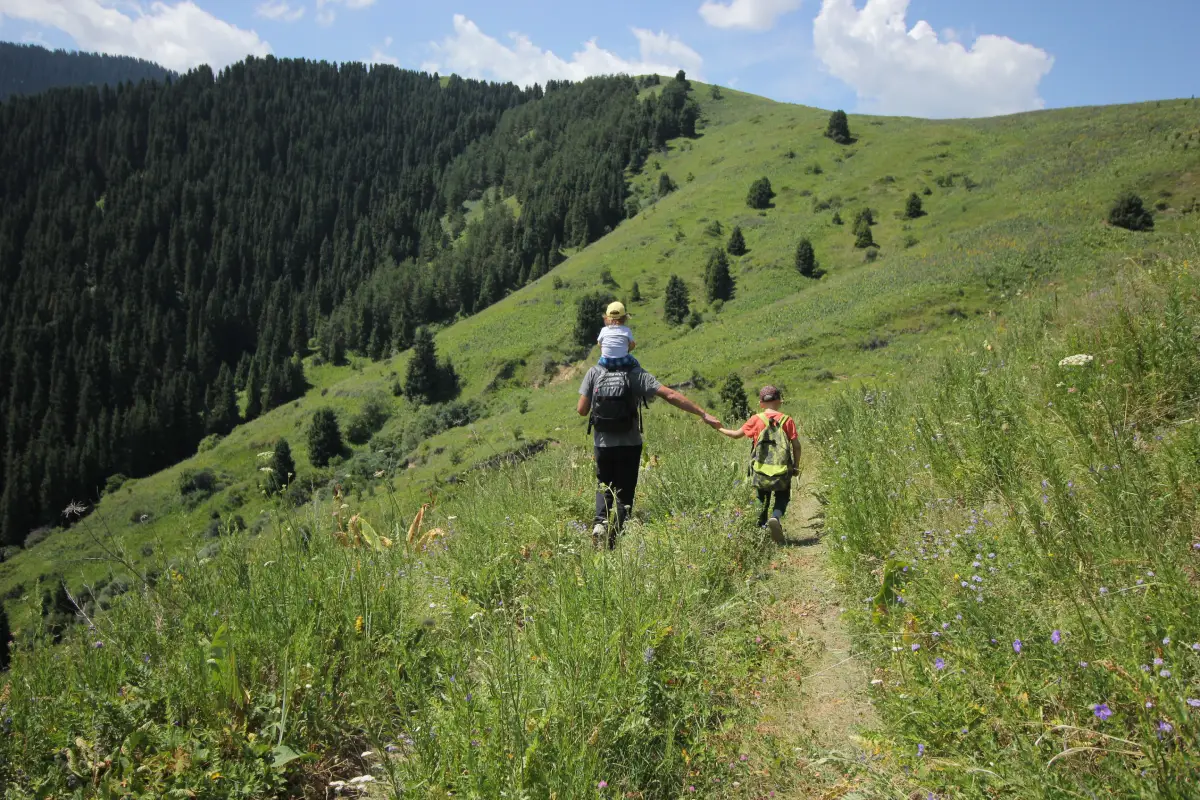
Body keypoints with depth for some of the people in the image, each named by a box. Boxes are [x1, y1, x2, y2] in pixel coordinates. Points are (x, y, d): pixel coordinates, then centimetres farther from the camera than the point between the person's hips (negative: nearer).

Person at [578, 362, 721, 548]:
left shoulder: (594, 373, -5)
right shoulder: (636, 374, -9)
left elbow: (582, 410, -6)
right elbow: (670, 395, -14)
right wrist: (703, 414, -11)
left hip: (603, 445, 2)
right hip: (629, 445, -2)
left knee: (605, 486, 23)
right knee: (624, 492, 12)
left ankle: (600, 522, -1)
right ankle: (612, 539, 3)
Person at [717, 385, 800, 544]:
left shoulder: (756, 419, -1)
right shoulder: (787, 420, -1)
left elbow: (737, 434, 7)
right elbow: (796, 445, -2)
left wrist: (719, 428, 23)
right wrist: (796, 466, 11)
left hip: (761, 470, 1)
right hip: (783, 471, -1)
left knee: (762, 501, 20)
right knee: (782, 498, 12)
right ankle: (775, 518, -17)